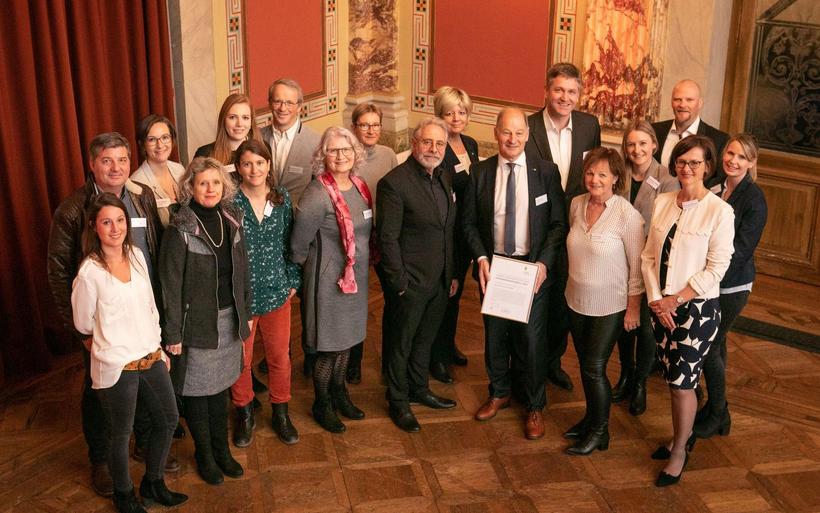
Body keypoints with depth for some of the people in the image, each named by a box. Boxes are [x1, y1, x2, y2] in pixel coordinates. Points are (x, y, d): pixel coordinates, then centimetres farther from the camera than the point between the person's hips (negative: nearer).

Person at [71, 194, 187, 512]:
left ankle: (153, 483, 40)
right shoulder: (89, 273, -17)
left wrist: (158, 348, 12)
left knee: (168, 420, 18)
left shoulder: (136, 256, 0)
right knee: (121, 435, 11)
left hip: (151, 359, 6)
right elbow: (83, 324, -4)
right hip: (117, 367, -6)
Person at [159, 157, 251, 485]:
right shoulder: (180, 229, -15)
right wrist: (172, 333, -12)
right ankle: (204, 454, 28)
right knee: (197, 390, 9)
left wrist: (246, 312, 12)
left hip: (228, 319, 5)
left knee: (220, 385, 17)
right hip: (197, 322, -5)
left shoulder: (231, 220, 1)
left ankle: (222, 449, 33)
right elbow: (171, 284, -13)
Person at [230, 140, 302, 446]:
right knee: (241, 359, 10)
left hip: (277, 292, 3)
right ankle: (244, 414, 33)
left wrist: (293, 281, 4)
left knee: (280, 356, 13)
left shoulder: (282, 197, 0)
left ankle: (280, 413, 34)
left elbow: (289, 242, 8)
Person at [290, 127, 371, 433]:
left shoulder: (359, 186, 1)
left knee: (346, 340, 20)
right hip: (329, 280, -7)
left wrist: (367, 261, 12)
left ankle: (339, 394, 40)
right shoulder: (318, 195, -22)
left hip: (356, 277, 7)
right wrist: (303, 273, 1)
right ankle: (322, 405, 26)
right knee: (329, 347, 6)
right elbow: (298, 245, -14)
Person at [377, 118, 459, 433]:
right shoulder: (394, 182, -17)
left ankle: (419, 389, 39)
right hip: (411, 282, -7)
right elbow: (387, 238, -17)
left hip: (440, 280, 7)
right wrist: (399, 282, -16)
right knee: (402, 343, 10)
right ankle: (398, 402, 25)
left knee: (425, 339, 21)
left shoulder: (443, 178, 7)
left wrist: (453, 274, 13)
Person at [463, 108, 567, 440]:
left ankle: (534, 407, 22)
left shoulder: (547, 172, -4)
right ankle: (499, 393, 37)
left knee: (532, 338, 4)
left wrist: (544, 263, -14)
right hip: (492, 266, 2)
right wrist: (481, 257, -9)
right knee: (495, 335, 15)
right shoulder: (480, 172, 0)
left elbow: (558, 224, -4)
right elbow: (470, 222, 5)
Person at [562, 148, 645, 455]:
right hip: (576, 300, 6)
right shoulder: (577, 205, -3)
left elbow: (637, 265, -14)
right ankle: (591, 417, 37)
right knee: (585, 364, 18)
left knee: (594, 368, 1)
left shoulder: (628, 215, -21)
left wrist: (634, 307, -11)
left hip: (610, 306, -6)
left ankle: (600, 432, 20)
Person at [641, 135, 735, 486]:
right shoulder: (663, 202, 4)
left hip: (697, 307, -5)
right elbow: (649, 256, 5)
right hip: (662, 306, 5)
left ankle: (680, 451, 20)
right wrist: (655, 299, -7)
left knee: (682, 381, 0)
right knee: (672, 378, 14)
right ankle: (681, 436, 34)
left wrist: (675, 300, -12)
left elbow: (716, 270, -12)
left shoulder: (719, 211, -11)